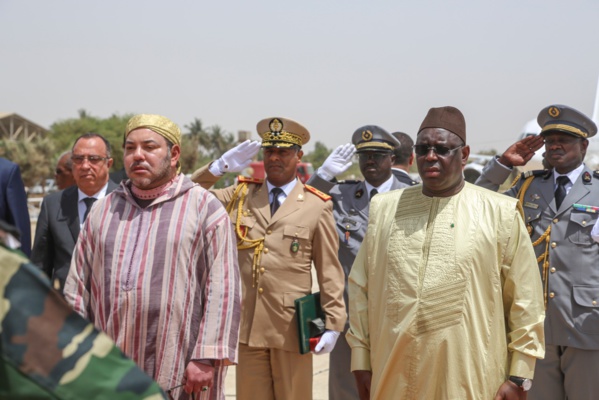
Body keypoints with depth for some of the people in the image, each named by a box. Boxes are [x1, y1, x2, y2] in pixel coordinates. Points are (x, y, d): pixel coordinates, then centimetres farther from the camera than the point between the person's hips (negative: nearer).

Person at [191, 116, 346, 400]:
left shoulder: (318, 206, 1)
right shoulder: (240, 196, 9)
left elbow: (329, 270, 0)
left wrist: (333, 324, -4)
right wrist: (219, 167, -6)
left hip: (292, 328, -2)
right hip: (247, 325, 3)